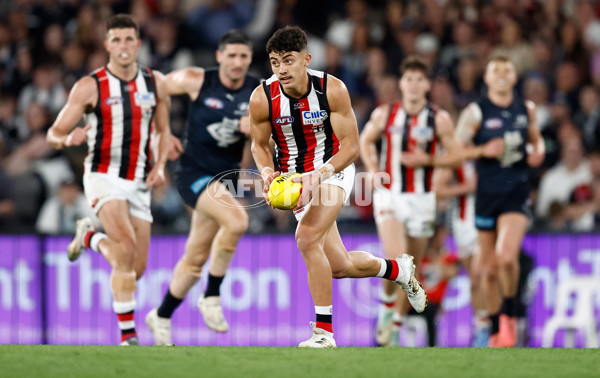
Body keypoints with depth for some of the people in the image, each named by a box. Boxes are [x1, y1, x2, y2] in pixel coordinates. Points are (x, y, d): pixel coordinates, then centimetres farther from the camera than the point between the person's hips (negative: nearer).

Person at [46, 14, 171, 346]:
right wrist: (69, 139, -27)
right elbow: (53, 135, -3)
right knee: (126, 247, -26)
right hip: (104, 177, -4)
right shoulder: (89, 87, -7)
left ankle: (90, 237, 37)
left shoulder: (155, 83, 3)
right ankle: (127, 334, -19)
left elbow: (164, 132, 17)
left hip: (139, 183, 4)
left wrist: (160, 165, -1)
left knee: (136, 269, 6)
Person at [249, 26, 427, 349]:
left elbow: (351, 146, -16)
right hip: (295, 179, 3)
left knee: (307, 238, -29)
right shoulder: (262, 98, -15)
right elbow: (260, 144, 2)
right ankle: (397, 269, 38)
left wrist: (317, 176, -31)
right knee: (340, 267, 5)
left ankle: (324, 330, -19)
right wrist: (267, 173, -19)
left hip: (334, 169, -3)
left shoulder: (333, 89, -20)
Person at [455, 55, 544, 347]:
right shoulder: (475, 113, -2)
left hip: (516, 194, 0)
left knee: (507, 256, -22)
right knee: (490, 268, 7)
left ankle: (508, 313, 1)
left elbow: (535, 138, 25)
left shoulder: (527, 110, 8)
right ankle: (496, 329, 23)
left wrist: (537, 151, 3)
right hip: (486, 195, 0)